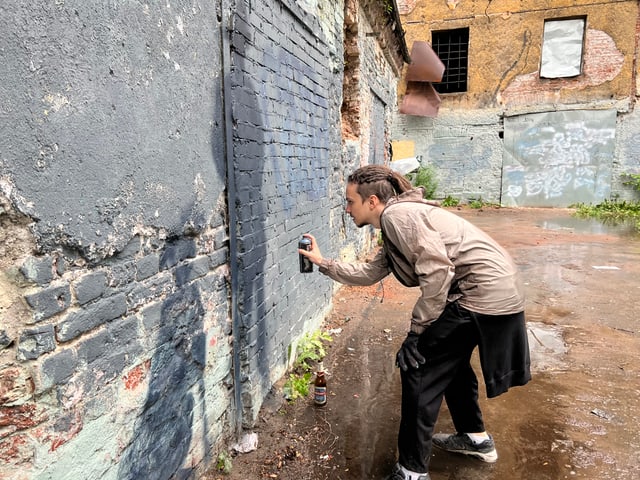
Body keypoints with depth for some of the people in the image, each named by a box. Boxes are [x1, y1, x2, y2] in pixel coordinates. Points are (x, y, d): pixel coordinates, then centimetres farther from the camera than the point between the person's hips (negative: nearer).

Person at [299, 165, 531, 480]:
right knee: (448, 359, 26)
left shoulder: (397, 214, -14)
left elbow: (437, 271, -22)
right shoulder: (394, 224, 17)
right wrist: (323, 263, 24)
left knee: (418, 368, -5)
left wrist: (417, 331, -16)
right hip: (494, 290, 11)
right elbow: (368, 274, 24)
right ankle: (476, 438, 43)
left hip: (484, 293, -11)